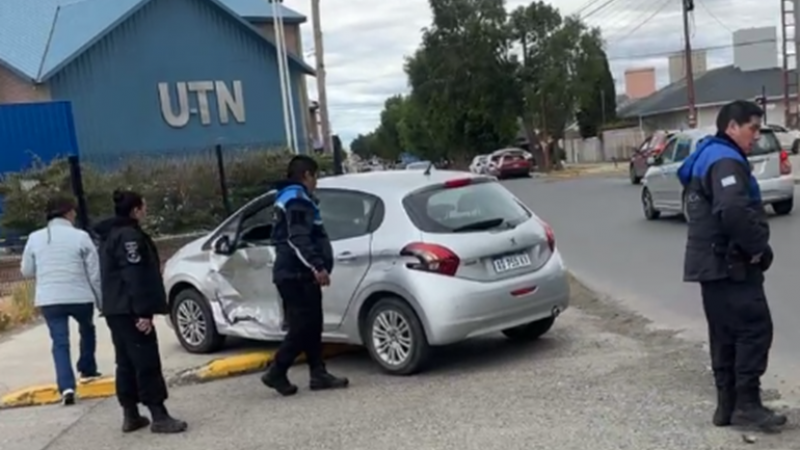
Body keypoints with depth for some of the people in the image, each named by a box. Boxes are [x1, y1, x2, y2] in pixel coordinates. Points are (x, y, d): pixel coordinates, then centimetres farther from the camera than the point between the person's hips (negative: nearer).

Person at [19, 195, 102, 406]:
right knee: (87, 329, 26)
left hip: (49, 299, 2)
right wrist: (102, 300, 5)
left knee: (60, 342, 3)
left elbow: (27, 271, 13)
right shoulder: (80, 236, -5)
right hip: (80, 297, -2)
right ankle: (87, 369, 35)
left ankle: (66, 387, -11)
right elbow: (95, 273, -5)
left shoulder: (35, 238, 4)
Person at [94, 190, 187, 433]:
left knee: (127, 363, 13)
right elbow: (135, 277, -22)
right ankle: (159, 417, -8)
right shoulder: (130, 236, -14)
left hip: (115, 310, 10)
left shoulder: (111, 235, 18)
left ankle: (130, 415, 18)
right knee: (146, 363, -9)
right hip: (130, 311, -10)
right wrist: (143, 312, -24)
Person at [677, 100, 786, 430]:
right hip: (729, 264, -10)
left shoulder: (707, 157, 20)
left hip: (714, 263, 10)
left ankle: (727, 405, 16)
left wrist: (751, 247, 16)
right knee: (755, 329, -6)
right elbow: (734, 211, -32)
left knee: (726, 336, 12)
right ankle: (746, 404, -2)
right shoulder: (725, 160, -15)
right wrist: (758, 247, -18)